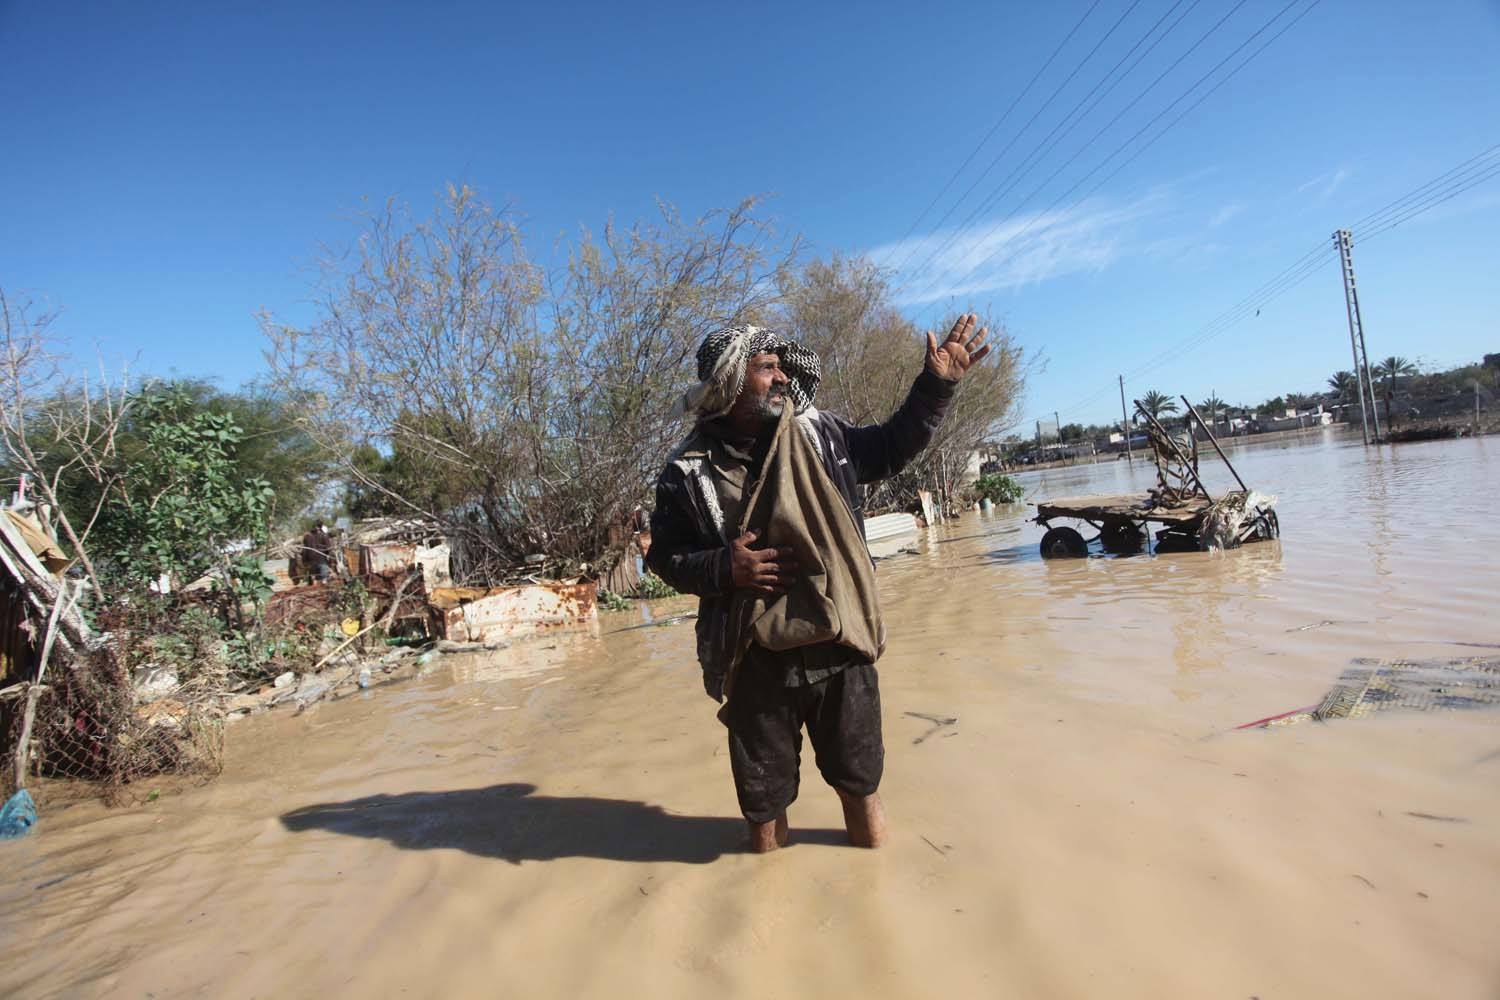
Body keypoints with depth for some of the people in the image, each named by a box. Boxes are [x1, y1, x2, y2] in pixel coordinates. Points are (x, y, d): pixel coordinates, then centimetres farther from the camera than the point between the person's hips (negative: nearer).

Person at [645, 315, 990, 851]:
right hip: (758, 662, -2)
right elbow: (664, 557, 1)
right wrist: (725, 568, -17)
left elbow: (891, 447, 16)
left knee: (861, 782, 19)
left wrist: (936, 384, 8)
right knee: (763, 798, 15)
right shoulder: (689, 472, -7)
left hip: (840, 648, 3)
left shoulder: (822, 435, 1)